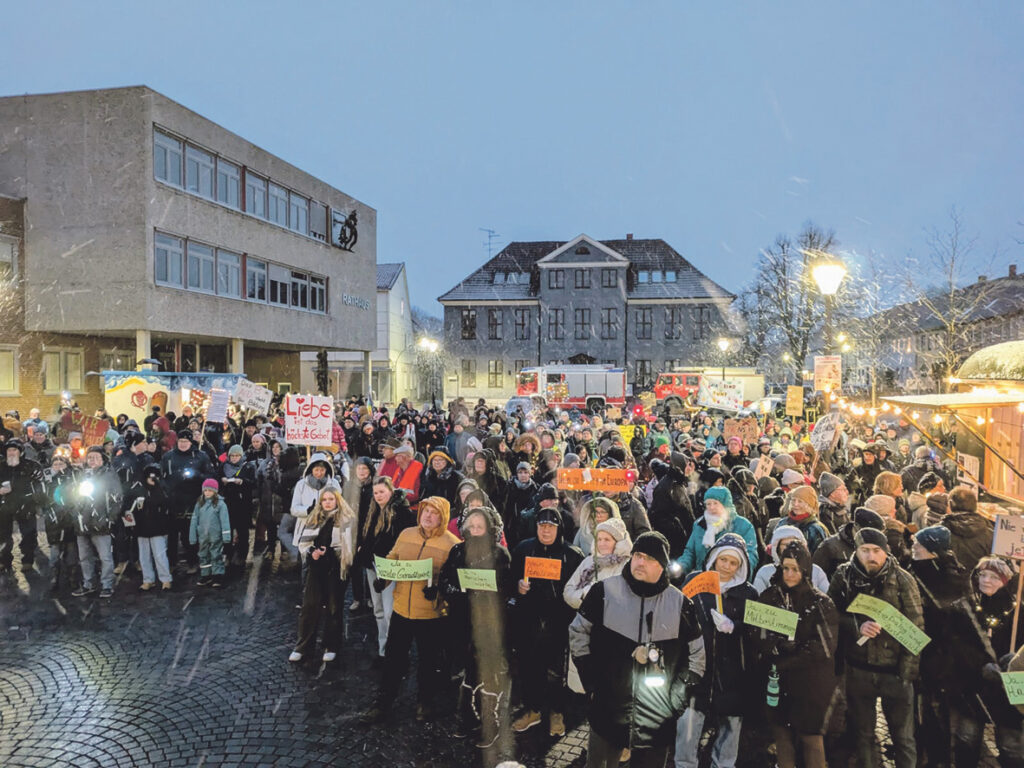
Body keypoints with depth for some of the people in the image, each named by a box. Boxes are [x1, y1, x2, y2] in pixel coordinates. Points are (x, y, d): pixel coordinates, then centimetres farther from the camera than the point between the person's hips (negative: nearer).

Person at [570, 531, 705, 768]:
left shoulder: (679, 602, -2)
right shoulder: (605, 591, -6)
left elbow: (697, 653, 10)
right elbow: (578, 633, 4)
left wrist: (679, 694, 3)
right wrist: (591, 681, 0)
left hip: (657, 720, 1)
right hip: (608, 711, -1)